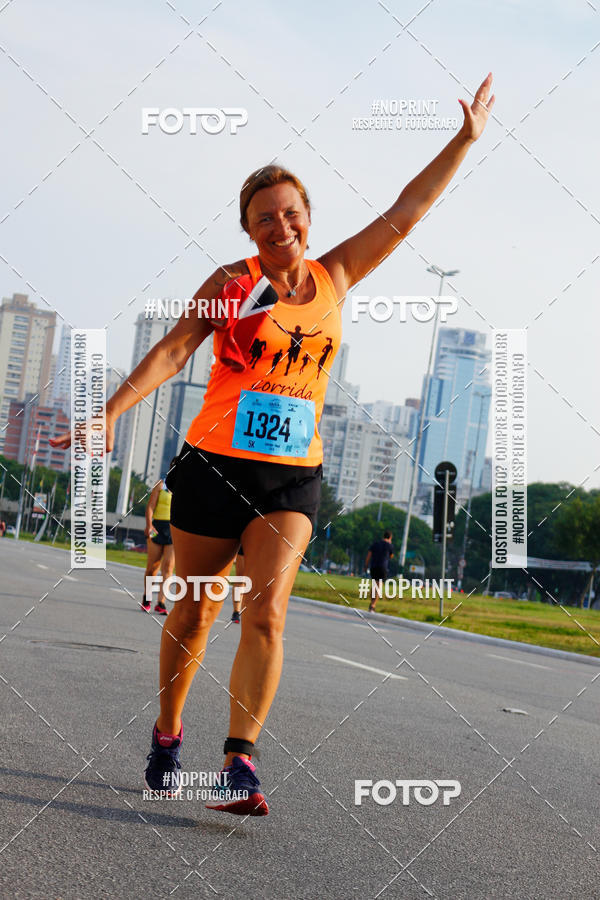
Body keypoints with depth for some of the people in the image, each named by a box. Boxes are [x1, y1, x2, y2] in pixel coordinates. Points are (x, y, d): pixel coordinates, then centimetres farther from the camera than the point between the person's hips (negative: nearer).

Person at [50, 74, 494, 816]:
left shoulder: (334, 277, 8)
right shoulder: (231, 281, -2)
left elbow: (403, 214, 13)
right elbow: (173, 350, -8)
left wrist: (465, 140, 13)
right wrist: (113, 410, -20)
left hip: (294, 475, 2)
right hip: (216, 465, -2)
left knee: (266, 611, -15)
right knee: (194, 613, 8)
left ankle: (240, 764, -20)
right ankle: (167, 736, 29)